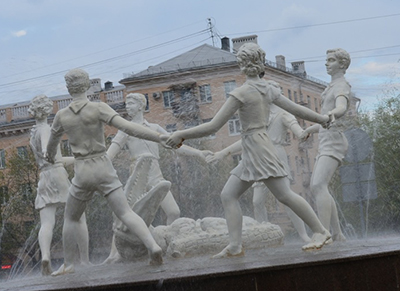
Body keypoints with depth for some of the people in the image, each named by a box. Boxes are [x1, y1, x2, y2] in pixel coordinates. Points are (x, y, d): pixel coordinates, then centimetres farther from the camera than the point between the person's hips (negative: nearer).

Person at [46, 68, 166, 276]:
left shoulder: (62, 116, 2)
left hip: (82, 173, 1)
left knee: (71, 218, 21)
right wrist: (161, 138, -20)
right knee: (126, 213, -6)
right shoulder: (98, 108, -7)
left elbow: (52, 143, 21)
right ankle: (153, 246, -28)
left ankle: (67, 265, 21)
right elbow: (128, 127, -18)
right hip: (104, 169, -1)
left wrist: (50, 156, 46)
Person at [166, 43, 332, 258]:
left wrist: (181, 135, -10)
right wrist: (323, 119, 28)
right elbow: (296, 109, 12)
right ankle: (235, 246, 2)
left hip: (256, 147, -9)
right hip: (250, 153, 9)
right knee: (228, 195, 6)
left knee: (285, 195, -5)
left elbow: (213, 127, -16)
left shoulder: (241, 93, -13)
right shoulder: (268, 89, 7)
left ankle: (320, 231, 3)